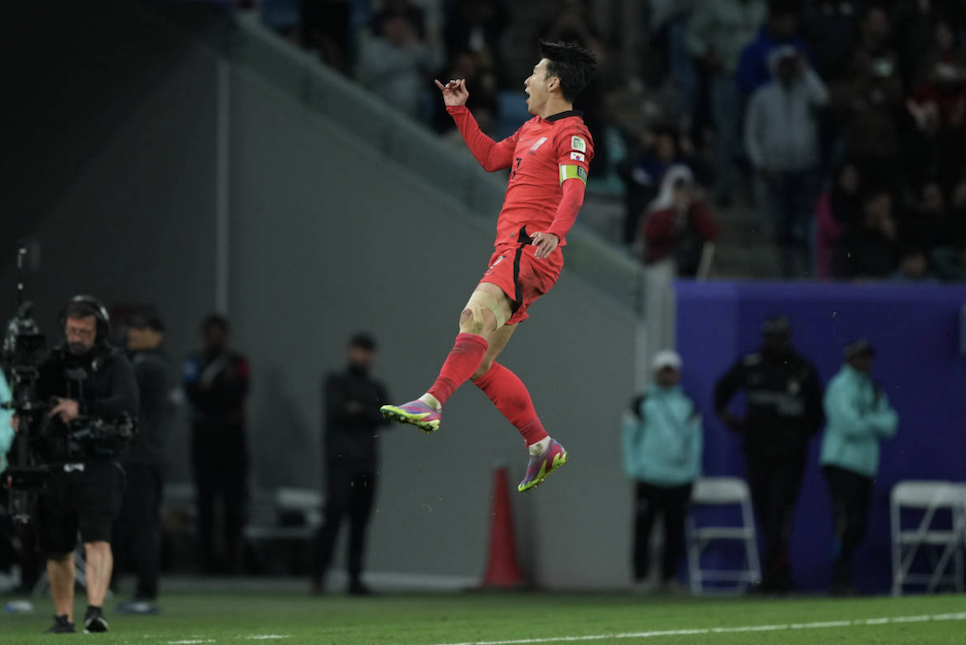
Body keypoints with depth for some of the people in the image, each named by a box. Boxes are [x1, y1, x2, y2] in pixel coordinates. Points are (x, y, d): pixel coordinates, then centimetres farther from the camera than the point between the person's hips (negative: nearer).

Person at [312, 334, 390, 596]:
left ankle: (355, 577, 3)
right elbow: (337, 411, -11)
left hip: (367, 462, 5)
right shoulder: (336, 382, 7)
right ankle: (319, 573, -15)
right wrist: (369, 414, -5)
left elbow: (387, 417, 3)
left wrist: (359, 410, -10)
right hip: (341, 459, -5)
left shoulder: (376, 388, 20)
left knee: (360, 521, 1)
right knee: (335, 513, -16)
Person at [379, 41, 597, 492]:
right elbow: (491, 157, 37)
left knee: (476, 315, -32)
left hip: (530, 251, -10)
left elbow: (573, 190, -20)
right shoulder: (532, 129, 24)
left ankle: (431, 404, -47)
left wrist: (554, 232, -37)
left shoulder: (571, 133, -5)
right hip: (511, 251, 10)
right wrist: (459, 111, 31)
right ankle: (543, 447, 12)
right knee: (479, 364, 6)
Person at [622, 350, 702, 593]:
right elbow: (630, 437, 6)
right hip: (649, 479, -2)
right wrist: (635, 471, 0)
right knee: (643, 527, -4)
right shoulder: (642, 403, 4)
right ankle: (640, 576, 3)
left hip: (680, 479, 2)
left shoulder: (688, 405, 11)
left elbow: (695, 439, 15)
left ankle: (669, 576, 12)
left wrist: (692, 472, 8)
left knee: (675, 530, 3)